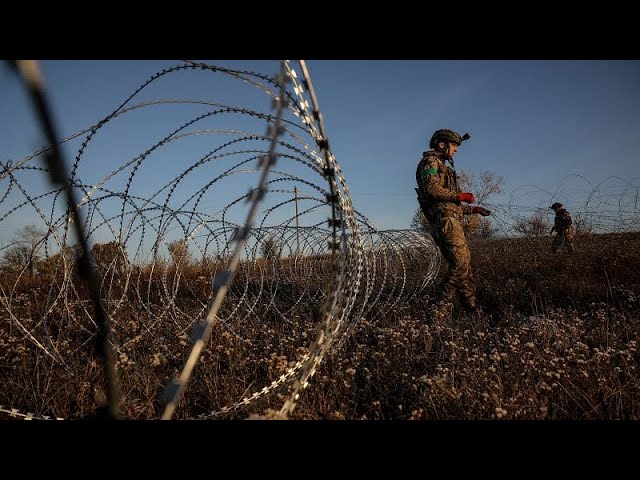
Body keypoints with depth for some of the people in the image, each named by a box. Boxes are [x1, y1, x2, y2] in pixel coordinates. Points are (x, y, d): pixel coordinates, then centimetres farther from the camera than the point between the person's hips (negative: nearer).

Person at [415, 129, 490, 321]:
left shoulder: (443, 167, 32)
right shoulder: (430, 161, 2)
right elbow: (432, 188, -17)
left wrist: (474, 209, 28)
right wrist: (460, 196, -8)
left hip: (451, 220, 10)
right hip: (444, 219, -10)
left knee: (463, 263, 8)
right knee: (461, 262, -17)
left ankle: (472, 309, 13)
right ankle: (441, 309, -17)